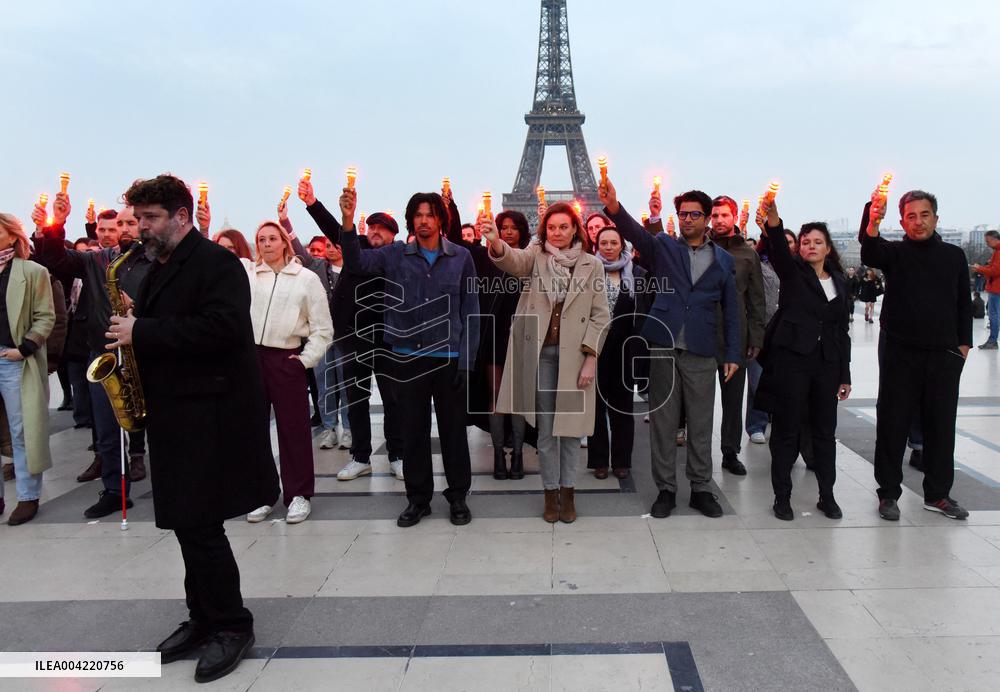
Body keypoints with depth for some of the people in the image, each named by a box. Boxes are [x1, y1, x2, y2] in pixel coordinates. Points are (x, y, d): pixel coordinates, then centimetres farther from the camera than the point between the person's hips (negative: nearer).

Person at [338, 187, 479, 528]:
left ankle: (458, 496, 24)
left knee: (453, 430, 9)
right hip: (407, 358, 1)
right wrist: (348, 221, -26)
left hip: (449, 359, -1)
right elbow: (357, 262, -11)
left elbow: (470, 311, 1)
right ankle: (418, 497, 25)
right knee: (413, 431, 11)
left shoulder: (461, 257, 1)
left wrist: (466, 359, -5)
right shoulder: (395, 255, 4)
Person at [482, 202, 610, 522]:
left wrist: (590, 359, -7)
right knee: (545, 427, 7)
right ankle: (550, 493, 19)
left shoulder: (592, 264, 2)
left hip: (574, 354, 0)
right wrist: (496, 241, -42)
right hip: (540, 351, 0)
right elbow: (514, 261, -20)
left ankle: (568, 492, 21)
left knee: (571, 426, 8)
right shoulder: (536, 255, 3)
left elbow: (599, 315, 1)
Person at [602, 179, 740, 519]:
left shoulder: (724, 260, 10)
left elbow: (731, 310, 11)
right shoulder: (663, 246, 6)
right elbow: (635, 232, -14)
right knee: (662, 421, 5)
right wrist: (614, 208, -34)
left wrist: (733, 354, 6)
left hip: (701, 351, 1)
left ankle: (701, 488, 21)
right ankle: (666, 489, 16)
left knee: (701, 424, 7)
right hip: (663, 346, -1)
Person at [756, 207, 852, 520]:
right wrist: (773, 221, -42)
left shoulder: (839, 282, 15)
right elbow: (779, 249, -21)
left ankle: (827, 495, 23)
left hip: (826, 364, 4)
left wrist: (845, 374, 13)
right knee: (786, 430, 1)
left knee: (825, 431, 10)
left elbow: (842, 330, 16)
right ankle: (782, 497, 12)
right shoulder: (792, 272, 2)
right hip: (790, 359, -4)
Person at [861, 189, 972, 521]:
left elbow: (964, 303, 15)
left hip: (944, 355, 3)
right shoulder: (894, 253, -1)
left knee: (941, 425, 10)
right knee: (893, 423, 3)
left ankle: (937, 494, 24)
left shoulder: (954, 256, 9)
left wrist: (964, 343, 6)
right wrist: (872, 223, -45)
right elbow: (870, 252, -25)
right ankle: (888, 493, 14)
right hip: (900, 353, -3)